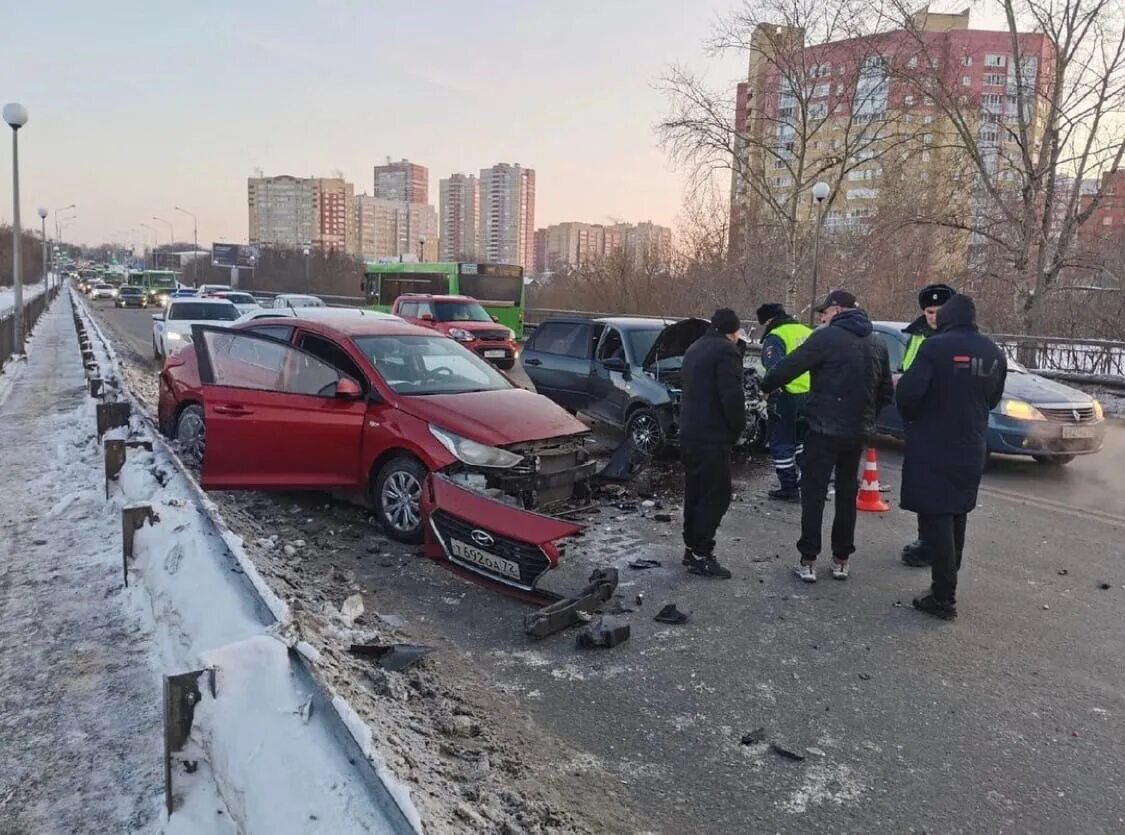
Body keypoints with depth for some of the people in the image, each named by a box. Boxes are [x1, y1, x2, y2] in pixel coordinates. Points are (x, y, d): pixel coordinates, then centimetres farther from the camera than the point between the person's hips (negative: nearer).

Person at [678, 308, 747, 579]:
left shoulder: (695, 349, 18)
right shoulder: (725, 351, -12)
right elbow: (732, 396, -21)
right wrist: (738, 428, -6)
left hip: (689, 433, 9)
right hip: (712, 437, -9)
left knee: (695, 493, 15)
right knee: (716, 495, -4)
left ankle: (691, 547, 21)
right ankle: (701, 554, -3)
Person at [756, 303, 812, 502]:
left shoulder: (775, 338, -10)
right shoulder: (807, 332, 13)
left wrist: (773, 399, -20)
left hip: (789, 398, -8)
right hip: (811, 397, 8)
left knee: (781, 445, 4)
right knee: (801, 441, 23)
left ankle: (789, 488, 7)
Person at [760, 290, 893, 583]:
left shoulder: (827, 337, -12)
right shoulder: (877, 344, 11)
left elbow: (788, 367, -13)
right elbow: (886, 393, 14)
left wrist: (766, 385, 4)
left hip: (825, 429, -6)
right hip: (858, 431, 6)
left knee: (813, 494, 2)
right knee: (847, 494, 15)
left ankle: (808, 561, 4)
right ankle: (841, 560, 20)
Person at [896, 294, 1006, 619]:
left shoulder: (936, 347, -15)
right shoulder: (994, 353, 6)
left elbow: (907, 392, -20)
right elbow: (993, 400, 15)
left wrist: (914, 419, 0)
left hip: (932, 450, -6)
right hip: (971, 450, 7)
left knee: (936, 521, -2)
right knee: (956, 519, 18)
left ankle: (944, 597, 0)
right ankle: (946, 587, 27)